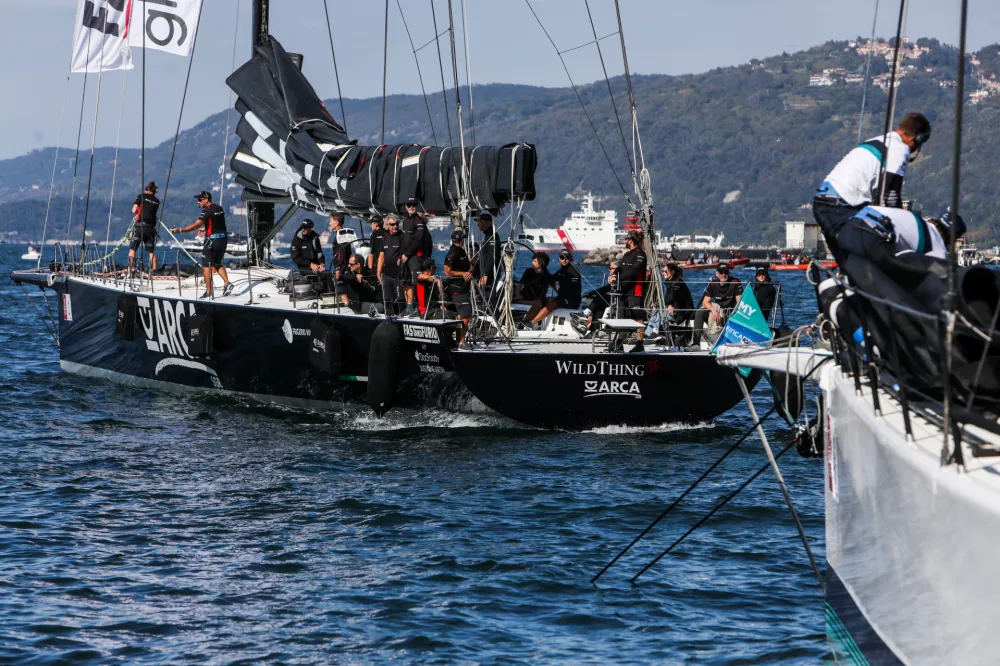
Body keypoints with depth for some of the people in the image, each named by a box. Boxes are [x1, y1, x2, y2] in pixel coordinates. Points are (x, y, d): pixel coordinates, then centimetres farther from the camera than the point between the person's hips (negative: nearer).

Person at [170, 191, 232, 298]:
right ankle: (227, 283, 2)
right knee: (217, 263, 20)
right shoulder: (219, 208, 11)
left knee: (206, 265, 1)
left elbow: (196, 225, -22)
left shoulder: (207, 211, -14)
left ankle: (208, 291, -2)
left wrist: (180, 230, -24)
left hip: (212, 240, -8)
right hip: (223, 240, 8)